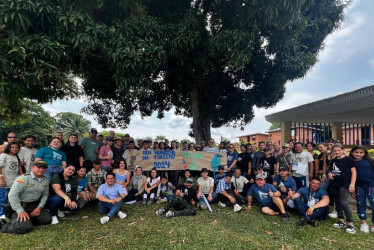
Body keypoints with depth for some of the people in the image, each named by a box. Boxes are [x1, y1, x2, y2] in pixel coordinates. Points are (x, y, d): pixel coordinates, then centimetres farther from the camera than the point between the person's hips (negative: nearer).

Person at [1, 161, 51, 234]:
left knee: (47, 219, -8)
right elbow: (12, 195, -18)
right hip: (20, 206, -6)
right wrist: (20, 211, -23)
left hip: (35, 206, 6)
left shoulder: (46, 180, 5)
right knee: (25, 227, -24)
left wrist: (40, 207, -7)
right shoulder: (23, 178, -14)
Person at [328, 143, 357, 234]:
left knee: (344, 203, -13)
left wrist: (352, 184, -11)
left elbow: (354, 172, -4)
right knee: (337, 202, 11)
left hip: (344, 184, -6)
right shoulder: (333, 161, 12)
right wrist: (329, 174, 0)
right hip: (334, 184, 6)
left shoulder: (348, 159, -3)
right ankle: (341, 221, 23)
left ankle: (351, 224, -2)